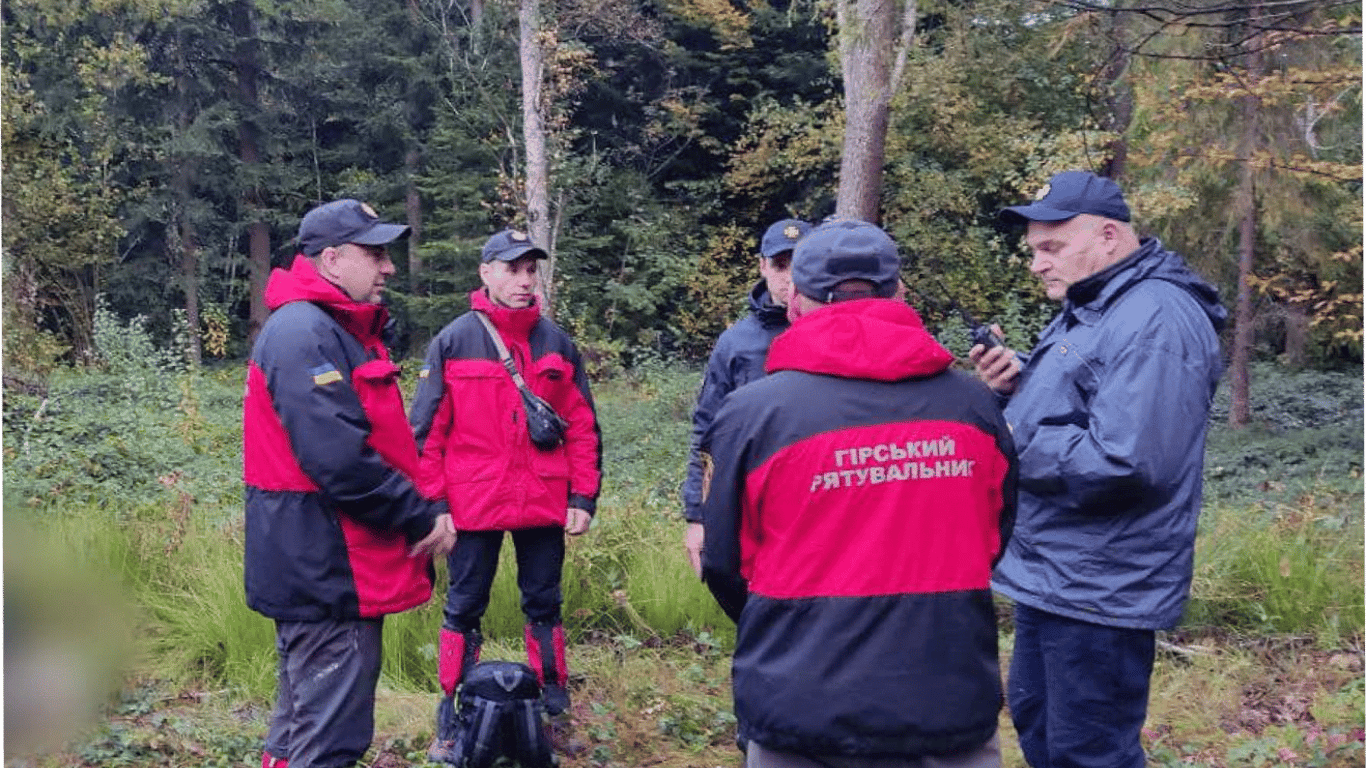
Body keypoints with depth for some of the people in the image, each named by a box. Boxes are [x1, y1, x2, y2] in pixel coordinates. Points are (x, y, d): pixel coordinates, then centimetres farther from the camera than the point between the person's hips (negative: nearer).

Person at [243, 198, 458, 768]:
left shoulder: (339, 331, 16)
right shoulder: (305, 334, -17)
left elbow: (381, 440, 18)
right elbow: (339, 460, -26)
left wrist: (424, 510, 5)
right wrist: (423, 518, -16)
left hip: (323, 569, 11)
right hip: (328, 572, -11)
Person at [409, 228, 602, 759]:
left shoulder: (557, 342, 5)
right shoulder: (452, 342, -3)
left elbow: (583, 426, 7)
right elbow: (427, 431, -2)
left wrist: (583, 496, 2)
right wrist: (433, 505, -6)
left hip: (545, 505, 2)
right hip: (474, 506, -2)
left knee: (544, 605, 13)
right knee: (464, 610, 8)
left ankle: (554, 711, 26)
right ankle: (452, 722, 20)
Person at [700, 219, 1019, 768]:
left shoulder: (753, 411, -12)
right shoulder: (973, 402, -2)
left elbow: (726, 565, -2)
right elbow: (996, 540, 11)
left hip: (805, 717, -2)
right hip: (953, 708, 2)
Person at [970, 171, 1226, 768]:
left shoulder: (1152, 321, -22)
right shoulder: (1087, 308, 11)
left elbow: (1123, 462, -31)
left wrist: (1013, 446, -19)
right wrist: (1018, 386, -2)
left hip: (1099, 587, -10)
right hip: (1052, 572, 10)